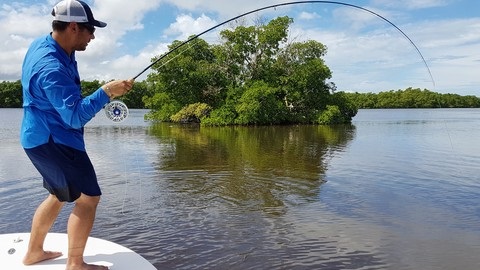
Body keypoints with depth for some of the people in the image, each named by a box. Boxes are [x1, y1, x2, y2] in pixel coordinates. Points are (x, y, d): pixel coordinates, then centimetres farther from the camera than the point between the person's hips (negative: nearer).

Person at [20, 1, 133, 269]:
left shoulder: (43, 43, 4)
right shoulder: (52, 67, -28)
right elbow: (76, 116, -30)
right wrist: (106, 92, -29)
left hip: (42, 137, 11)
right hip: (52, 141, -11)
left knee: (60, 195, 22)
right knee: (88, 197, -6)